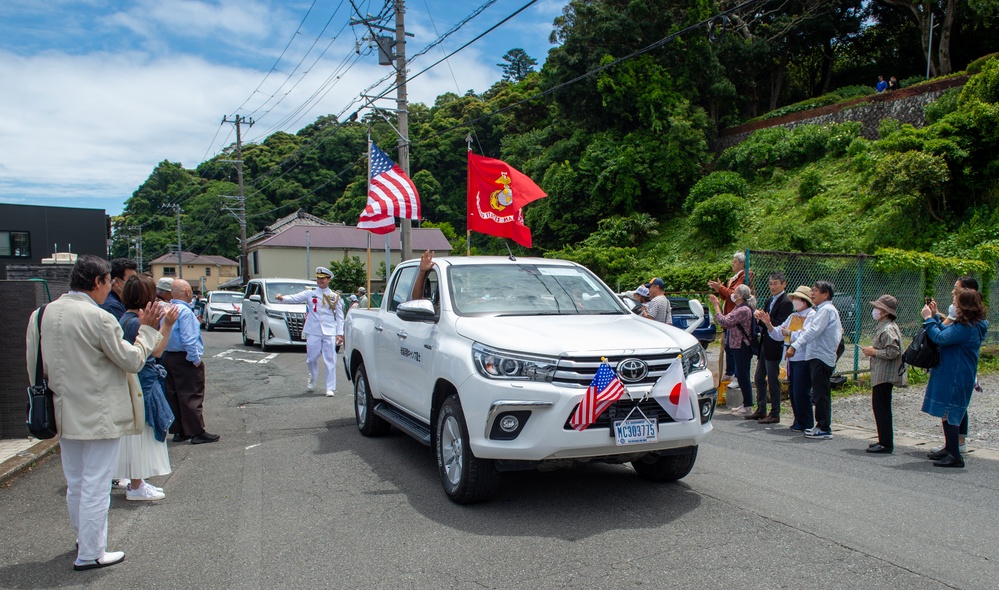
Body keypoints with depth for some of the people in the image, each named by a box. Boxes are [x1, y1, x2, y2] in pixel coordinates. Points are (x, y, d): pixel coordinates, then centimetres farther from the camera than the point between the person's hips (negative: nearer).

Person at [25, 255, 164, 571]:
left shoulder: (44, 314, 3)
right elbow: (132, 361, -12)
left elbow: (36, 366, 12)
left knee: (74, 484, 21)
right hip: (98, 417, -8)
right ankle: (90, 554, 12)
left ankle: (84, 538, 38)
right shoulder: (99, 318, -21)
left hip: (64, 415, 8)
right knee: (95, 486, 3)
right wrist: (146, 329, -2)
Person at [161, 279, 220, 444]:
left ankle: (178, 431, 20)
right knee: (192, 397, -3)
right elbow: (188, 338, -22)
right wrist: (196, 359, -16)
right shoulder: (185, 311, -16)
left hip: (168, 358, 9)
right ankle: (197, 433, 0)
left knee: (173, 396, 13)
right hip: (184, 359, -9)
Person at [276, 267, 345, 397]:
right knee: (311, 358, 5)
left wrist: (339, 333, 2)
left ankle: (330, 388, 3)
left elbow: (339, 316, 9)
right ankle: (313, 378, 35)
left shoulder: (334, 296, 8)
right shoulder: (310, 293, 8)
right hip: (313, 331, 1)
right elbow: (295, 298, -6)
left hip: (329, 332, -1)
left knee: (330, 360, -3)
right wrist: (282, 298, -25)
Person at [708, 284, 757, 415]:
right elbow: (728, 322, 12)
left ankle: (748, 407, 3)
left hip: (742, 347, -11)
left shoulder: (743, 310, -20)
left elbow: (724, 321, -24)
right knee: (741, 376, 16)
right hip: (739, 346, 11)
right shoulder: (740, 308, 14)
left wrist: (716, 306, -14)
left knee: (743, 376, -4)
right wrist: (716, 305, 11)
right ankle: (745, 404, 25)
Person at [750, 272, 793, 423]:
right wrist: (759, 315, -10)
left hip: (774, 346, -9)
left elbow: (780, 325, -19)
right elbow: (765, 318, 11)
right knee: (759, 378, 14)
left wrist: (766, 319, -33)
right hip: (764, 345, 9)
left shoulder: (786, 303, -12)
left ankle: (775, 414, 8)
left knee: (773, 380, -2)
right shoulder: (769, 301, 14)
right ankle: (761, 410, 25)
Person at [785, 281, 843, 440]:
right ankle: (822, 425, 21)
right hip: (818, 356, 10)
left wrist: (795, 346, -28)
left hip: (821, 357, -10)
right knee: (820, 393, 14)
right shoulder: (823, 309, 20)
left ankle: (824, 429, -3)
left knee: (821, 393, -7)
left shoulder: (826, 309, -12)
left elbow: (813, 330, -22)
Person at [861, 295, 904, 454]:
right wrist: (872, 351, 12)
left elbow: (893, 351, -26)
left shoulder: (888, 329, -17)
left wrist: (873, 351, -16)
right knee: (880, 407, 15)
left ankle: (886, 444, -3)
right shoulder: (883, 326, 16)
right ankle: (884, 440, 23)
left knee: (881, 407, -7)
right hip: (880, 374, 11)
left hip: (884, 375, -11)